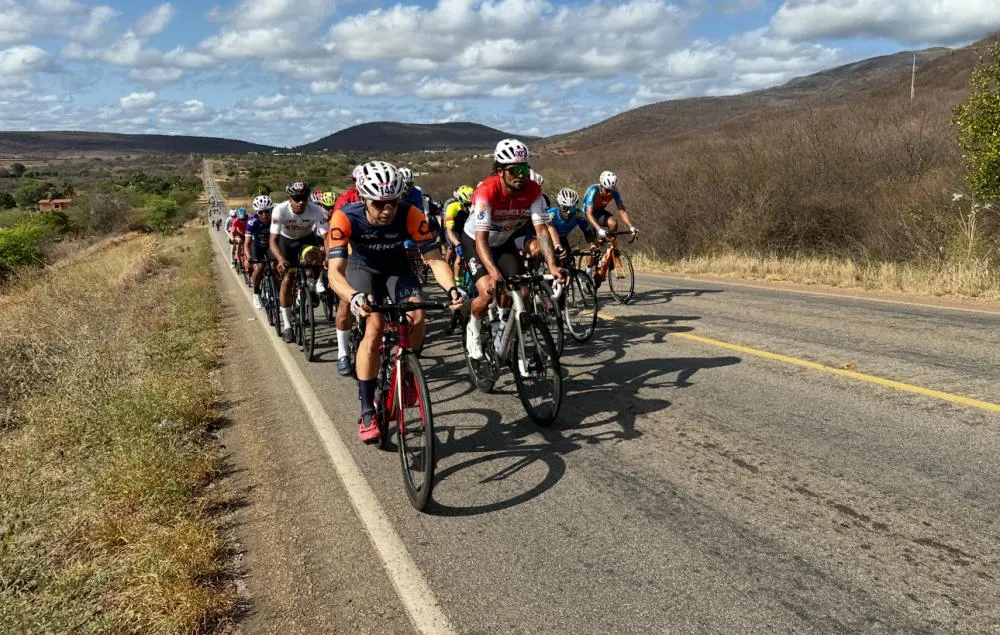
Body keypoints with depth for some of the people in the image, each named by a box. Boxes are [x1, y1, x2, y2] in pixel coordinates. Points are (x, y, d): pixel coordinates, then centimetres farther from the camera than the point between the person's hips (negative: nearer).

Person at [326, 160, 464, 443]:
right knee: (375, 327, -23)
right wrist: (354, 297, -62)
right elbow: (335, 271, -41)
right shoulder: (345, 218, -35)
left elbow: (434, 258, -31)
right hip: (363, 267, -2)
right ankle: (367, 412, -16)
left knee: (417, 318, -22)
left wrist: (451, 288, -51)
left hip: (397, 267, 2)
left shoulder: (410, 214, -32)